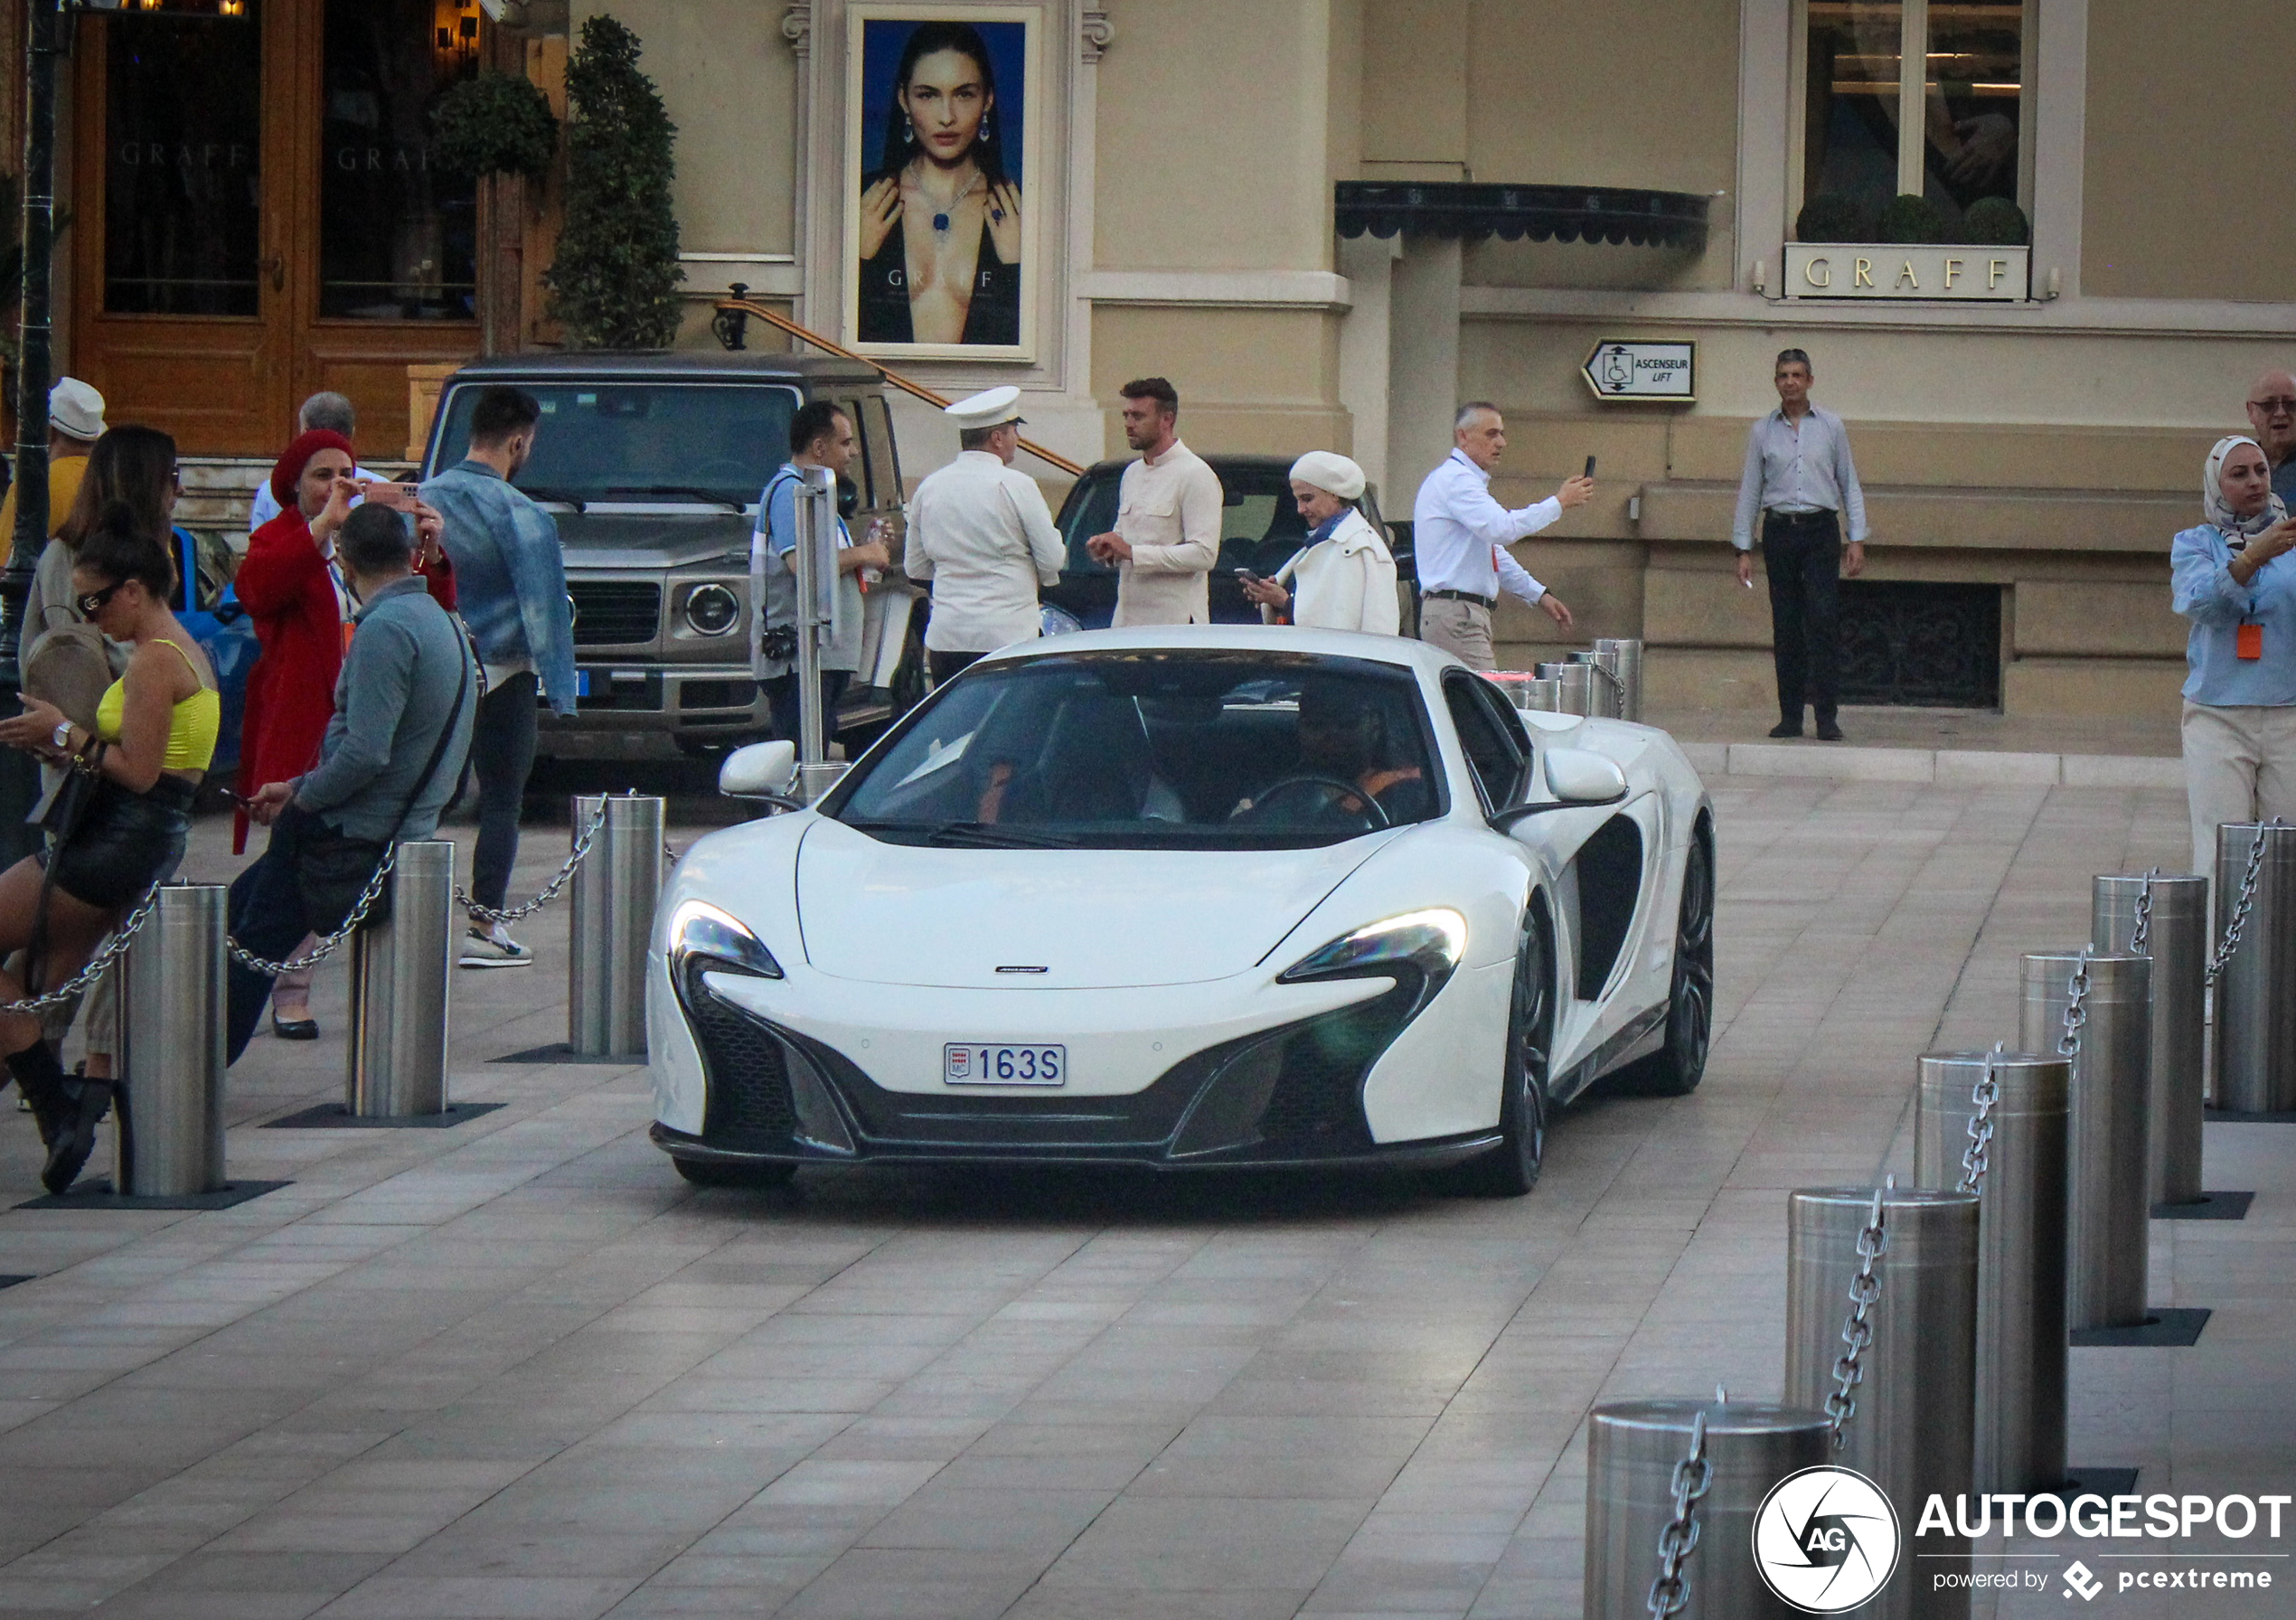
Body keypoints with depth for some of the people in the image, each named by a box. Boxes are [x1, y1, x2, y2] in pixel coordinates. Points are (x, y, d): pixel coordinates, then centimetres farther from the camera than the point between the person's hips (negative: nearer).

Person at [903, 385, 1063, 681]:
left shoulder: (929, 488, 9)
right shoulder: (1015, 486, -8)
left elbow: (914, 568, 17)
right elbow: (1053, 561, -4)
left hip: (945, 638, 5)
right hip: (1009, 634, -5)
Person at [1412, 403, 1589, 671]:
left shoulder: (1463, 480, 23)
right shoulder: (1455, 480, -11)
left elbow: (1496, 555, 29)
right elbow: (1502, 528, -25)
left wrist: (1539, 595, 23)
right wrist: (1559, 503, -18)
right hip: (1456, 615, -11)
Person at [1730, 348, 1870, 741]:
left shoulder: (1831, 426, 7)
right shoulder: (1762, 432, 9)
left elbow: (1850, 484, 9)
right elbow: (1749, 491, 12)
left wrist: (1857, 539, 1)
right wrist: (1743, 549, 6)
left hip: (1820, 531, -2)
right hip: (1779, 529, 2)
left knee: (1823, 620, -11)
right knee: (1786, 626, 1)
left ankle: (1827, 717, -12)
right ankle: (1790, 716, 6)